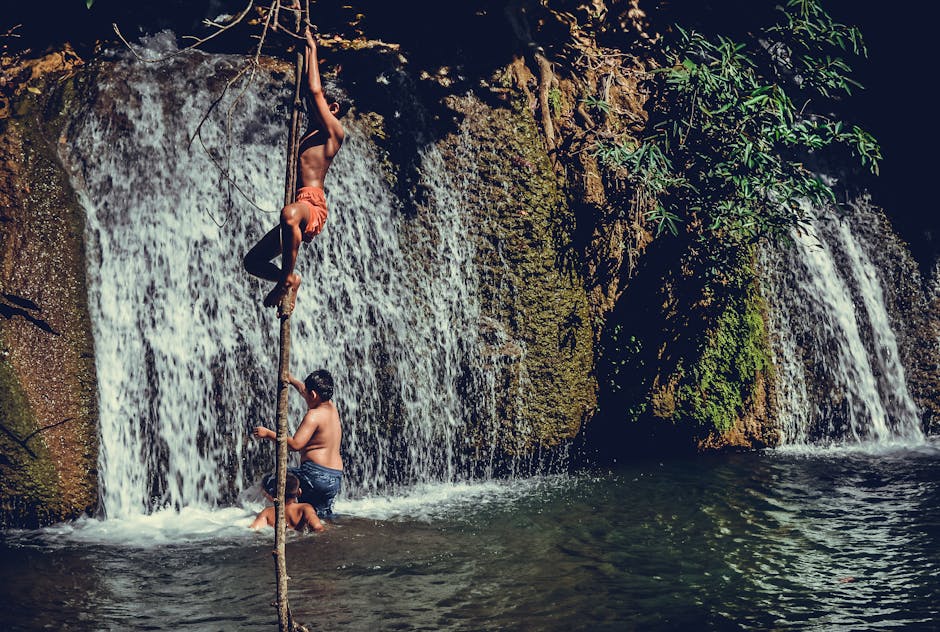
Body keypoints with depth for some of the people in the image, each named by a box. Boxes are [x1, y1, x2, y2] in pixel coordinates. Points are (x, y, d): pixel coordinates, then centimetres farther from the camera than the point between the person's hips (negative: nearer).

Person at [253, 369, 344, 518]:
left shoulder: (314, 415, -13)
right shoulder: (331, 407, 12)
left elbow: (295, 444, -20)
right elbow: (304, 391, 32)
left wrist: (268, 433, -10)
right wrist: (292, 380, 45)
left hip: (317, 476, -9)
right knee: (321, 518, 19)